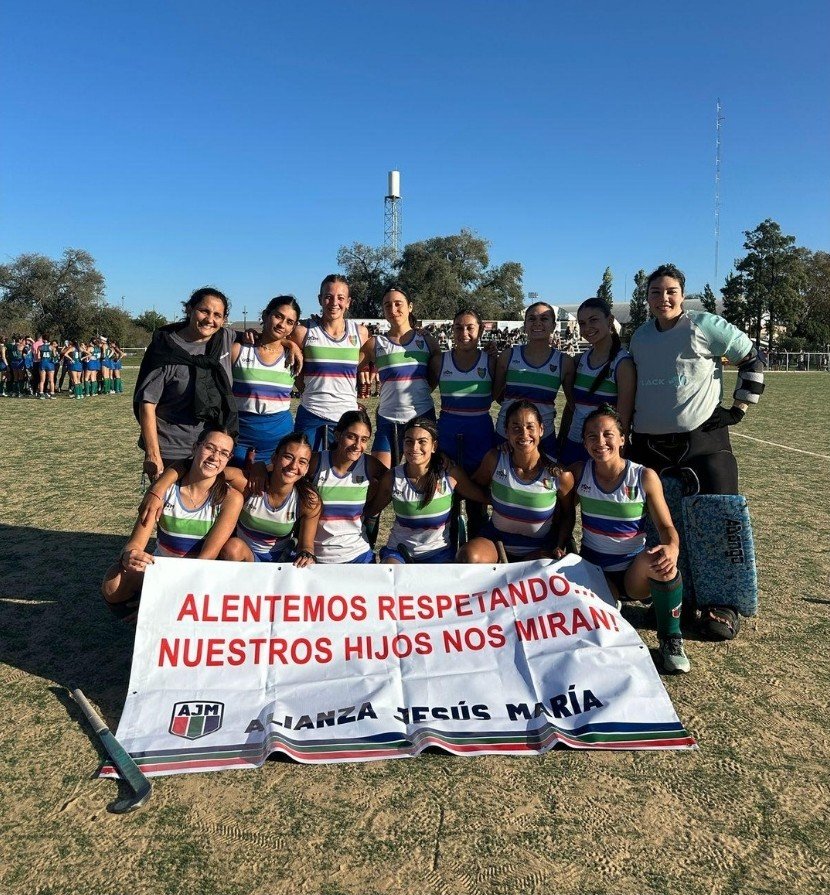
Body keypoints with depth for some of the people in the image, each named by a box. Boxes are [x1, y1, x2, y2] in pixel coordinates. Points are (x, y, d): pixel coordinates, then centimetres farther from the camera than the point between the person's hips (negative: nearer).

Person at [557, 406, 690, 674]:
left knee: (660, 560, -36)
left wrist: (672, 548, -32)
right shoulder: (578, 473, -6)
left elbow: (666, 526, -11)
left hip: (635, 571, -1)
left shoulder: (644, 477, -10)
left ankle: (670, 640, -11)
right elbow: (565, 516, 6)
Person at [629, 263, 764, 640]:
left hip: (703, 441, -5)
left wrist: (738, 409, -5)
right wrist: (628, 432, 17)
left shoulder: (705, 325, -5)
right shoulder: (639, 337, 10)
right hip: (649, 446, 5)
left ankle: (722, 605, 8)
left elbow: (753, 361, 0)